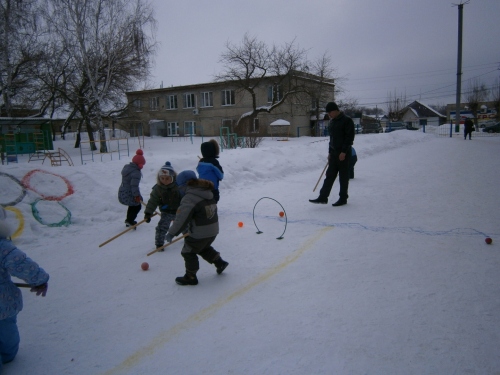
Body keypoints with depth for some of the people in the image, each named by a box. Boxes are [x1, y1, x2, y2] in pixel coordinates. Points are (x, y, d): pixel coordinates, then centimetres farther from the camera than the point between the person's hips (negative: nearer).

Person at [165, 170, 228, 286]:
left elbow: (182, 218, -22)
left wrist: (172, 232, -11)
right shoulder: (207, 192, 8)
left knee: (188, 252, 11)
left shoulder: (189, 198, -20)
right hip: (213, 230, 9)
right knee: (204, 248, 32)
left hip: (200, 233, -9)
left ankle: (190, 277, 21)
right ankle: (219, 262, 36)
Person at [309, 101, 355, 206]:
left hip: (343, 154, -7)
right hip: (334, 153, 7)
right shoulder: (331, 122, 15)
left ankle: (343, 198, 10)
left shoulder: (347, 121, -9)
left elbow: (349, 137, -14)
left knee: (343, 177, 0)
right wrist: (330, 152, 16)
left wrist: (344, 152, -19)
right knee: (329, 175, 4)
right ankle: (323, 197, 3)